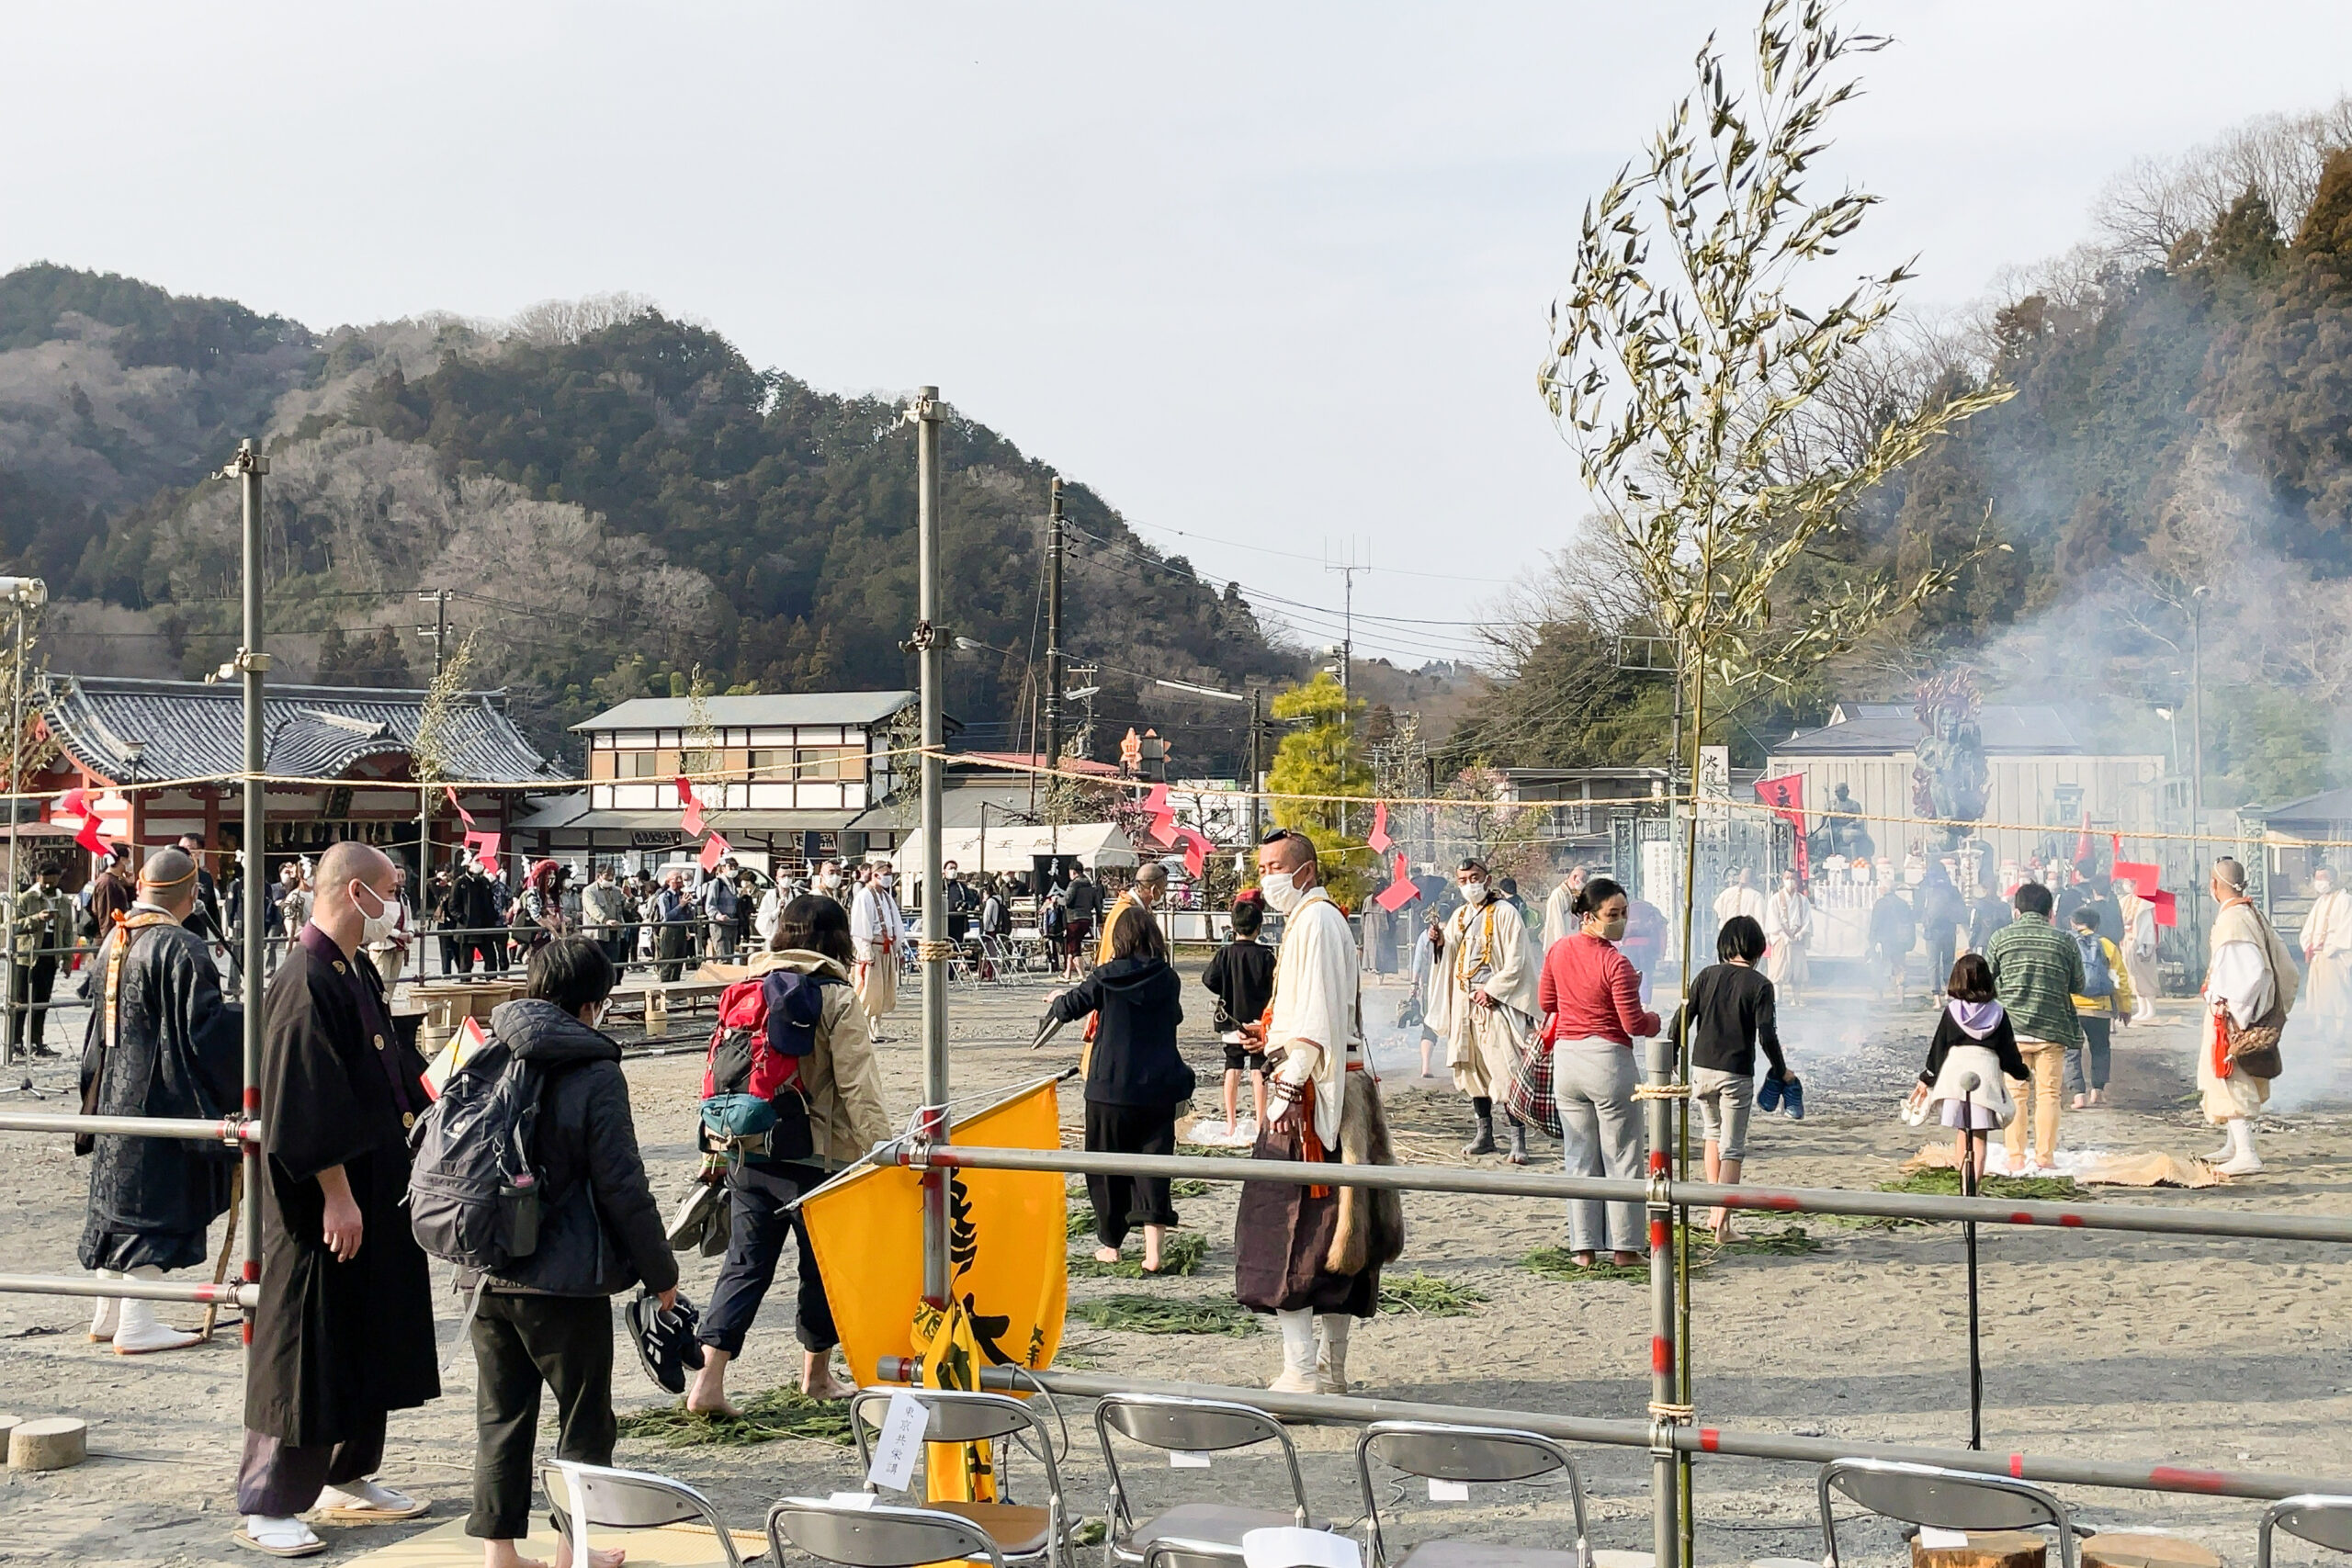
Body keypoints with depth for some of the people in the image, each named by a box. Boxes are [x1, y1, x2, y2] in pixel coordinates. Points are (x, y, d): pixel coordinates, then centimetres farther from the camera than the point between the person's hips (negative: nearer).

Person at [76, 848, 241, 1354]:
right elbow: (204, 1026, -20)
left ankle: (108, 1315, 22)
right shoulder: (181, 949, -18)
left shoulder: (112, 942, 7)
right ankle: (135, 1325, -2)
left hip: (113, 1094, 8)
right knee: (152, 1200, -3)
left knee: (115, 1197, 15)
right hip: (161, 1097, -8)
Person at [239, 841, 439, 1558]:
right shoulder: (306, 981, -20)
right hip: (326, 1198, -10)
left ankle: (348, 1478, 29)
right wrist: (337, 1194, -23)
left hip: (375, 1184, 10)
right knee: (308, 1345, -3)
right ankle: (265, 1504, 7)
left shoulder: (358, 972, 10)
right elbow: (308, 1102, -23)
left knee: (369, 1339, 17)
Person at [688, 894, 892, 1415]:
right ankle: (817, 1375, 28)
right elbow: (858, 1087, -12)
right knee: (822, 1264, 13)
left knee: (745, 1264, 7)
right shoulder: (836, 998, -9)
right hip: (817, 1157, -4)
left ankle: (709, 1380, -5)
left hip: (747, 1152, 5)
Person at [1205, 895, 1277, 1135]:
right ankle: (1260, 1121, 5)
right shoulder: (1265, 955, -9)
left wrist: (1227, 992, 9)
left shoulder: (1225, 953, -5)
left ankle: (1231, 1122, 9)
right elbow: (1275, 988, -7)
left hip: (1231, 1021, 2)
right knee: (1258, 1071, 3)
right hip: (1259, 1021, -2)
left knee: (1232, 1070, 8)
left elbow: (1210, 980, -9)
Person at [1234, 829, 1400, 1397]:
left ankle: (1302, 1373, -13)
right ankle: (1332, 1369, 18)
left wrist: (1287, 1087, -24)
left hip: (1309, 1094, -11)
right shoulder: (1322, 918, 20)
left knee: (1283, 1229, -11)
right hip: (1343, 1089, 11)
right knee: (1332, 1231, 12)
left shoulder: (1315, 920, -12)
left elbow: (1317, 1017, -21)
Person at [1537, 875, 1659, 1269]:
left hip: (1566, 1056, 6)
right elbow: (1634, 1024, -15)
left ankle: (1582, 1248, 10)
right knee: (1621, 1158, 5)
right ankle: (1624, 1247, 7)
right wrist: (1655, 1021, 6)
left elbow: (1547, 1001, 16)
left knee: (1578, 1159, 11)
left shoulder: (1558, 952, 3)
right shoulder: (1616, 963, -16)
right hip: (1607, 1060, -6)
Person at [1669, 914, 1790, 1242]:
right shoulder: (1760, 985, -7)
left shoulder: (1707, 975, 2)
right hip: (1737, 1074, -3)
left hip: (1702, 1068, 4)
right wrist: (1781, 1071, 2)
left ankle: (1714, 1210, 22)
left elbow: (1681, 1019, 0)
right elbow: (1767, 1034, -12)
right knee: (1732, 1147, 3)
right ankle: (1722, 1223, -4)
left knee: (1713, 1134, 24)